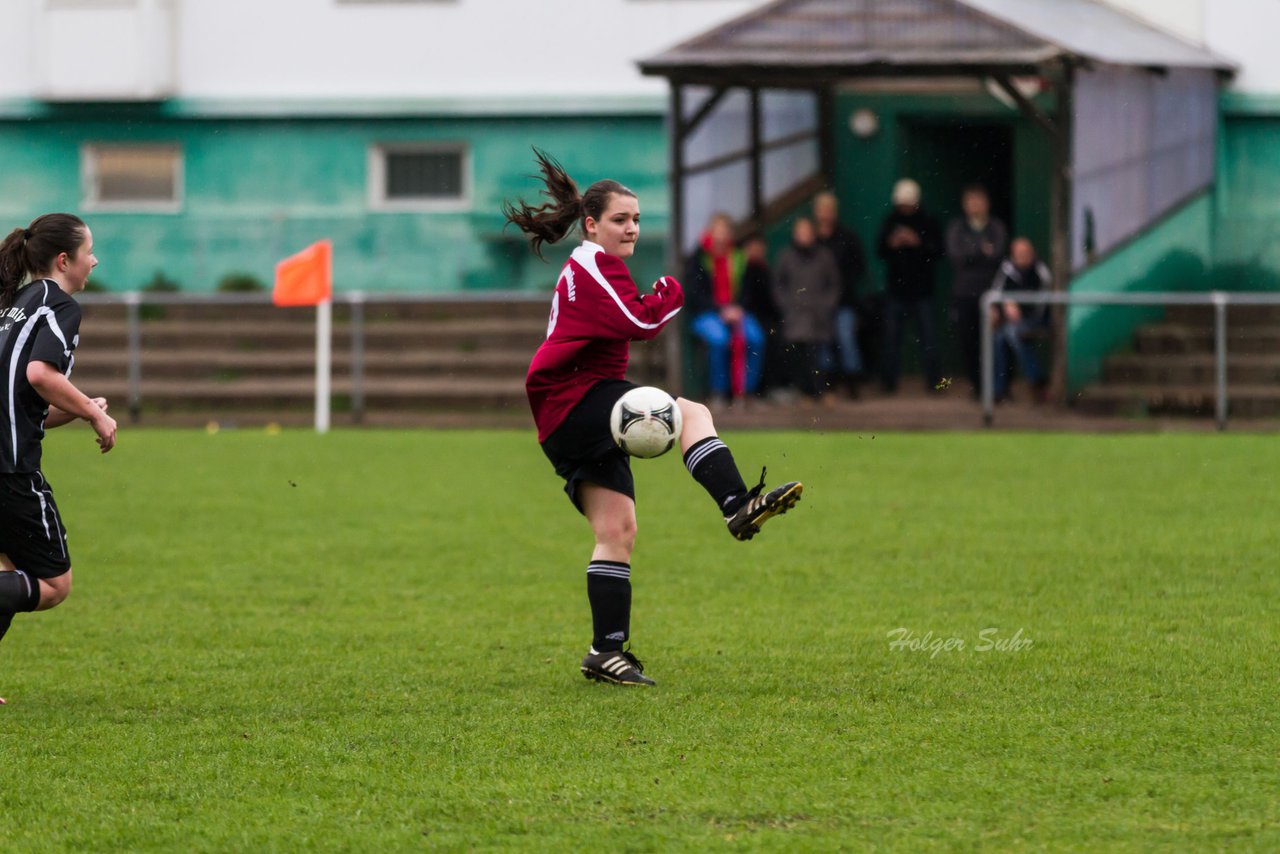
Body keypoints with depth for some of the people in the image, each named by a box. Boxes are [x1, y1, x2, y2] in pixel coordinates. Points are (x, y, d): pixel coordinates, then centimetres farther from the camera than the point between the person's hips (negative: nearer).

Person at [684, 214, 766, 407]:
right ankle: (718, 393, -26)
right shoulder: (699, 259, 4)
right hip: (705, 314, -3)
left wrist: (737, 309, -8)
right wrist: (721, 311, -14)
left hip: (735, 311, 3)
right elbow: (696, 295, -3)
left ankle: (746, 390, -21)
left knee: (755, 337, -28)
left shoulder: (739, 258, 13)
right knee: (719, 338, -36)